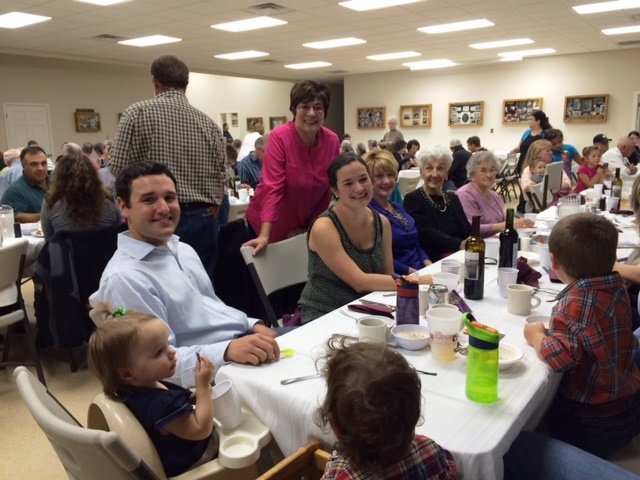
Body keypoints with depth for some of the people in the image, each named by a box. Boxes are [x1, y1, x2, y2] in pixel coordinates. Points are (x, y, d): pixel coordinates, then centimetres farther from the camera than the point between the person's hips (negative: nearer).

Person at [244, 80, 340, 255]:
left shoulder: (332, 141, -7)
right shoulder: (279, 137, -19)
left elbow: (328, 189, 1)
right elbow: (273, 187, -26)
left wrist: (310, 226, 1)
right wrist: (264, 236, -31)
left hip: (304, 227, 4)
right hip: (270, 226, -3)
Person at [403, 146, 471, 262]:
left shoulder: (453, 199, 19)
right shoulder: (412, 200, -2)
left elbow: (468, 230, 10)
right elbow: (426, 234, -16)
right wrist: (459, 244, -30)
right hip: (431, 263, -6)